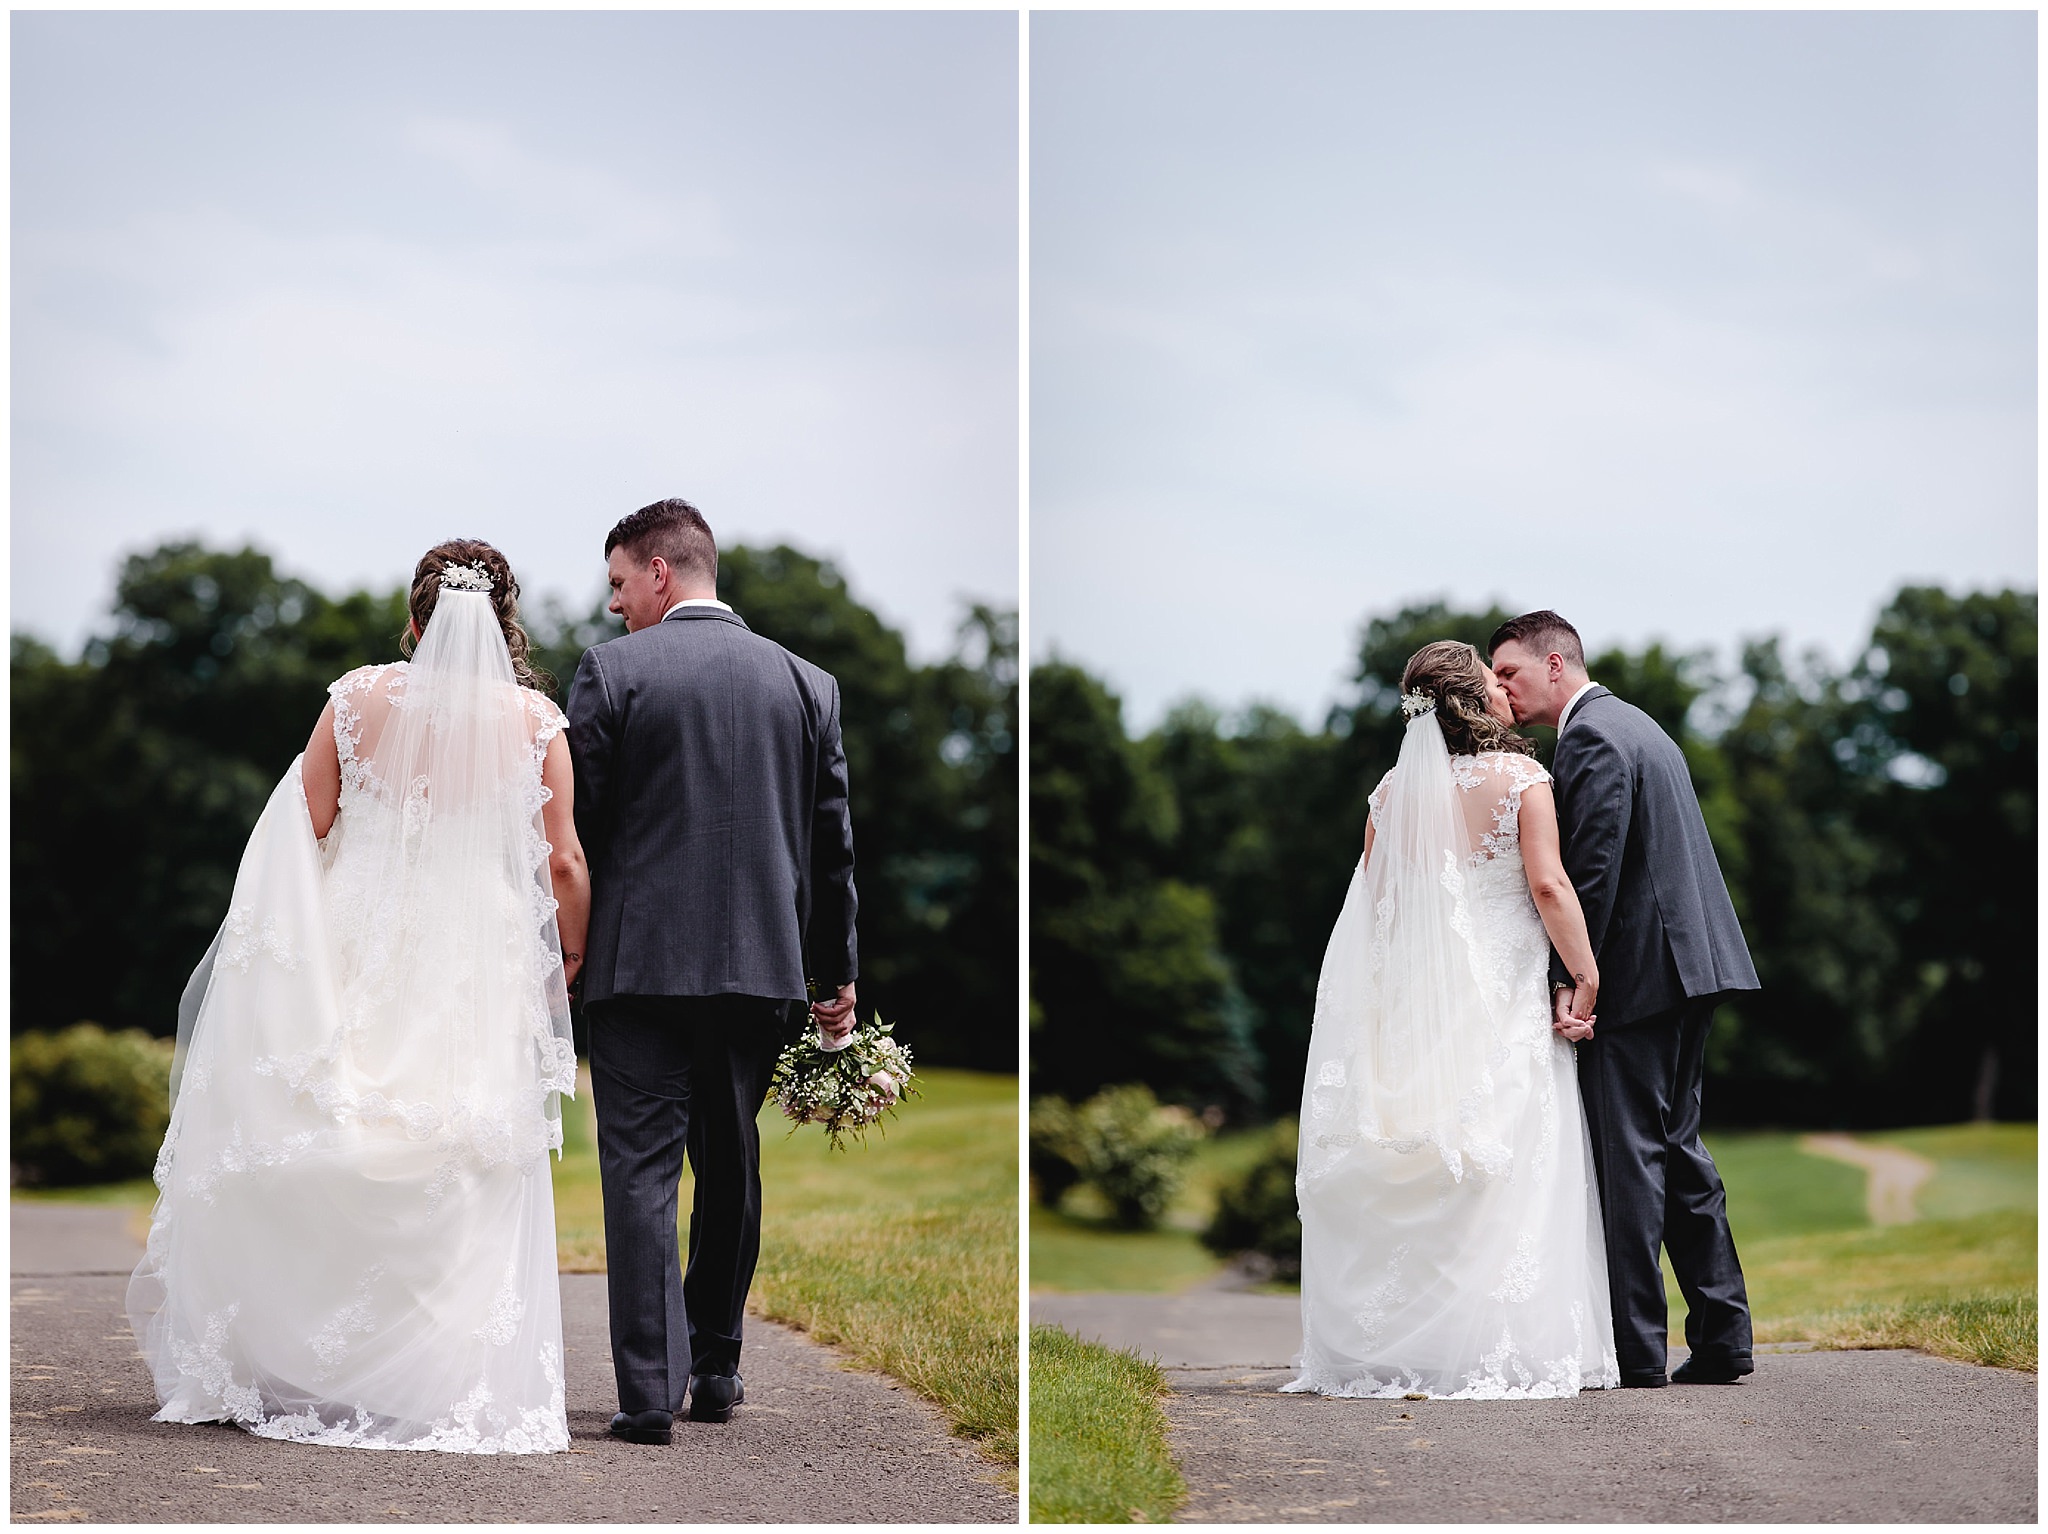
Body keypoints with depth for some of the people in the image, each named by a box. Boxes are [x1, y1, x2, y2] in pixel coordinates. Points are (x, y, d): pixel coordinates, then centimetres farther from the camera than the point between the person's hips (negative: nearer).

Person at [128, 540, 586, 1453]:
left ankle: (276, 1366, 21)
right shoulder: (535, 721, -5)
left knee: (319, 1170, 13)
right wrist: (571, 954, 14)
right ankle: (464, 1392, 5)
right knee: (468, 1192, 6)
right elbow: (563, 864, -3)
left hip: (359, 957, 1)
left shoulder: (358, 700, -4)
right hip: (480, 967, -1)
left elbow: (302, 835, 0)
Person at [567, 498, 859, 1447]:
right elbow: (832, 842, 9)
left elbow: (575, 823, -4)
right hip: (762, 965, 4)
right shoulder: (807, 683, 6)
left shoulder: (612, 670, -5)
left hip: (641, 961, -4)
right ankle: (716, 1370, 25)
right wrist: (838, 975, 16)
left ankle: (651, 1392, -7)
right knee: (730, 1169, 16)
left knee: (641, 1172, -2)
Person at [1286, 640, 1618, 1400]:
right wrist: (1587, 978, -10)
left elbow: (1373, 904, 7)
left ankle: (1400, 1345, 11)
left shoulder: (1394, 789, 5)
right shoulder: (1519, 776, -6)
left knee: (1421, 1185, 10)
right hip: (1507, 994, -4)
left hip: (1415, 997, 4)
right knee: (1511, 1173, 0)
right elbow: (1548, 886, -15)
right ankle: (1517, 1346, -1)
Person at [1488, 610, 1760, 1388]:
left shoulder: (1591, 736, -11)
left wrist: (1571, 981, -18)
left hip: (1639, 972, -10)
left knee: (1629, 1156, -6)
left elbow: (1593, 871, -19)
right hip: (1691, 965, 10)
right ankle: (1721, 1338, 14)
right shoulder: (1636, 725, 21)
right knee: (1677, 1147, 13)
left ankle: (1635, 1347, -3)